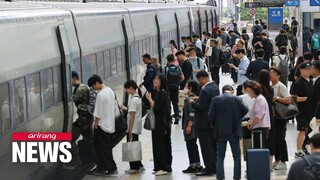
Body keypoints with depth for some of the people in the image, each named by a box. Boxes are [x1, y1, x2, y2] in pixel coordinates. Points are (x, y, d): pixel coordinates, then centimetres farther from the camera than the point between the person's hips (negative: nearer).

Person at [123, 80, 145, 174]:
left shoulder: (133, 100, -17)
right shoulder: (138, 98, 11)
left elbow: (132, 116, -18)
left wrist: (130, 130, -17)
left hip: (133, 128, -9)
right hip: (137, 128, 9)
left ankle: (134, 167, 2)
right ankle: (139, 166, 19)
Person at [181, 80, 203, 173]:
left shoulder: (190, 99, -17)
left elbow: (192, 114, -22)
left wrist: (189, 126, -21)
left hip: (191, 126, -10)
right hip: (194, 127, 10)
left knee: (191, 146, -4)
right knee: (193, 146, 15)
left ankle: (192, 166, 0)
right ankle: (198, 166, 21)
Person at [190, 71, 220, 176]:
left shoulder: (205, 90, -22)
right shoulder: (215, 87, 7)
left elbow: (200, 107, -22)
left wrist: (193, 103, -4)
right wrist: (199, 99, 11)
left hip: (204, 123, -10)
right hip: (214, 122, 10)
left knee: (206, 146, -4)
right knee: (213, 145, 15)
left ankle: (209, 169, -1)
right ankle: (215, 166, 21)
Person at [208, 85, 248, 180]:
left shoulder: (215, 100, -3)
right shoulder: (237, 99, -4)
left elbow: (211, 115, -6)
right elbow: (245, 110, -7)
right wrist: (237, 119, 10)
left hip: (220, 132, 1)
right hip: (234, 132, -1)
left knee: (220, 157, 7)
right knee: (237, 156, 8)